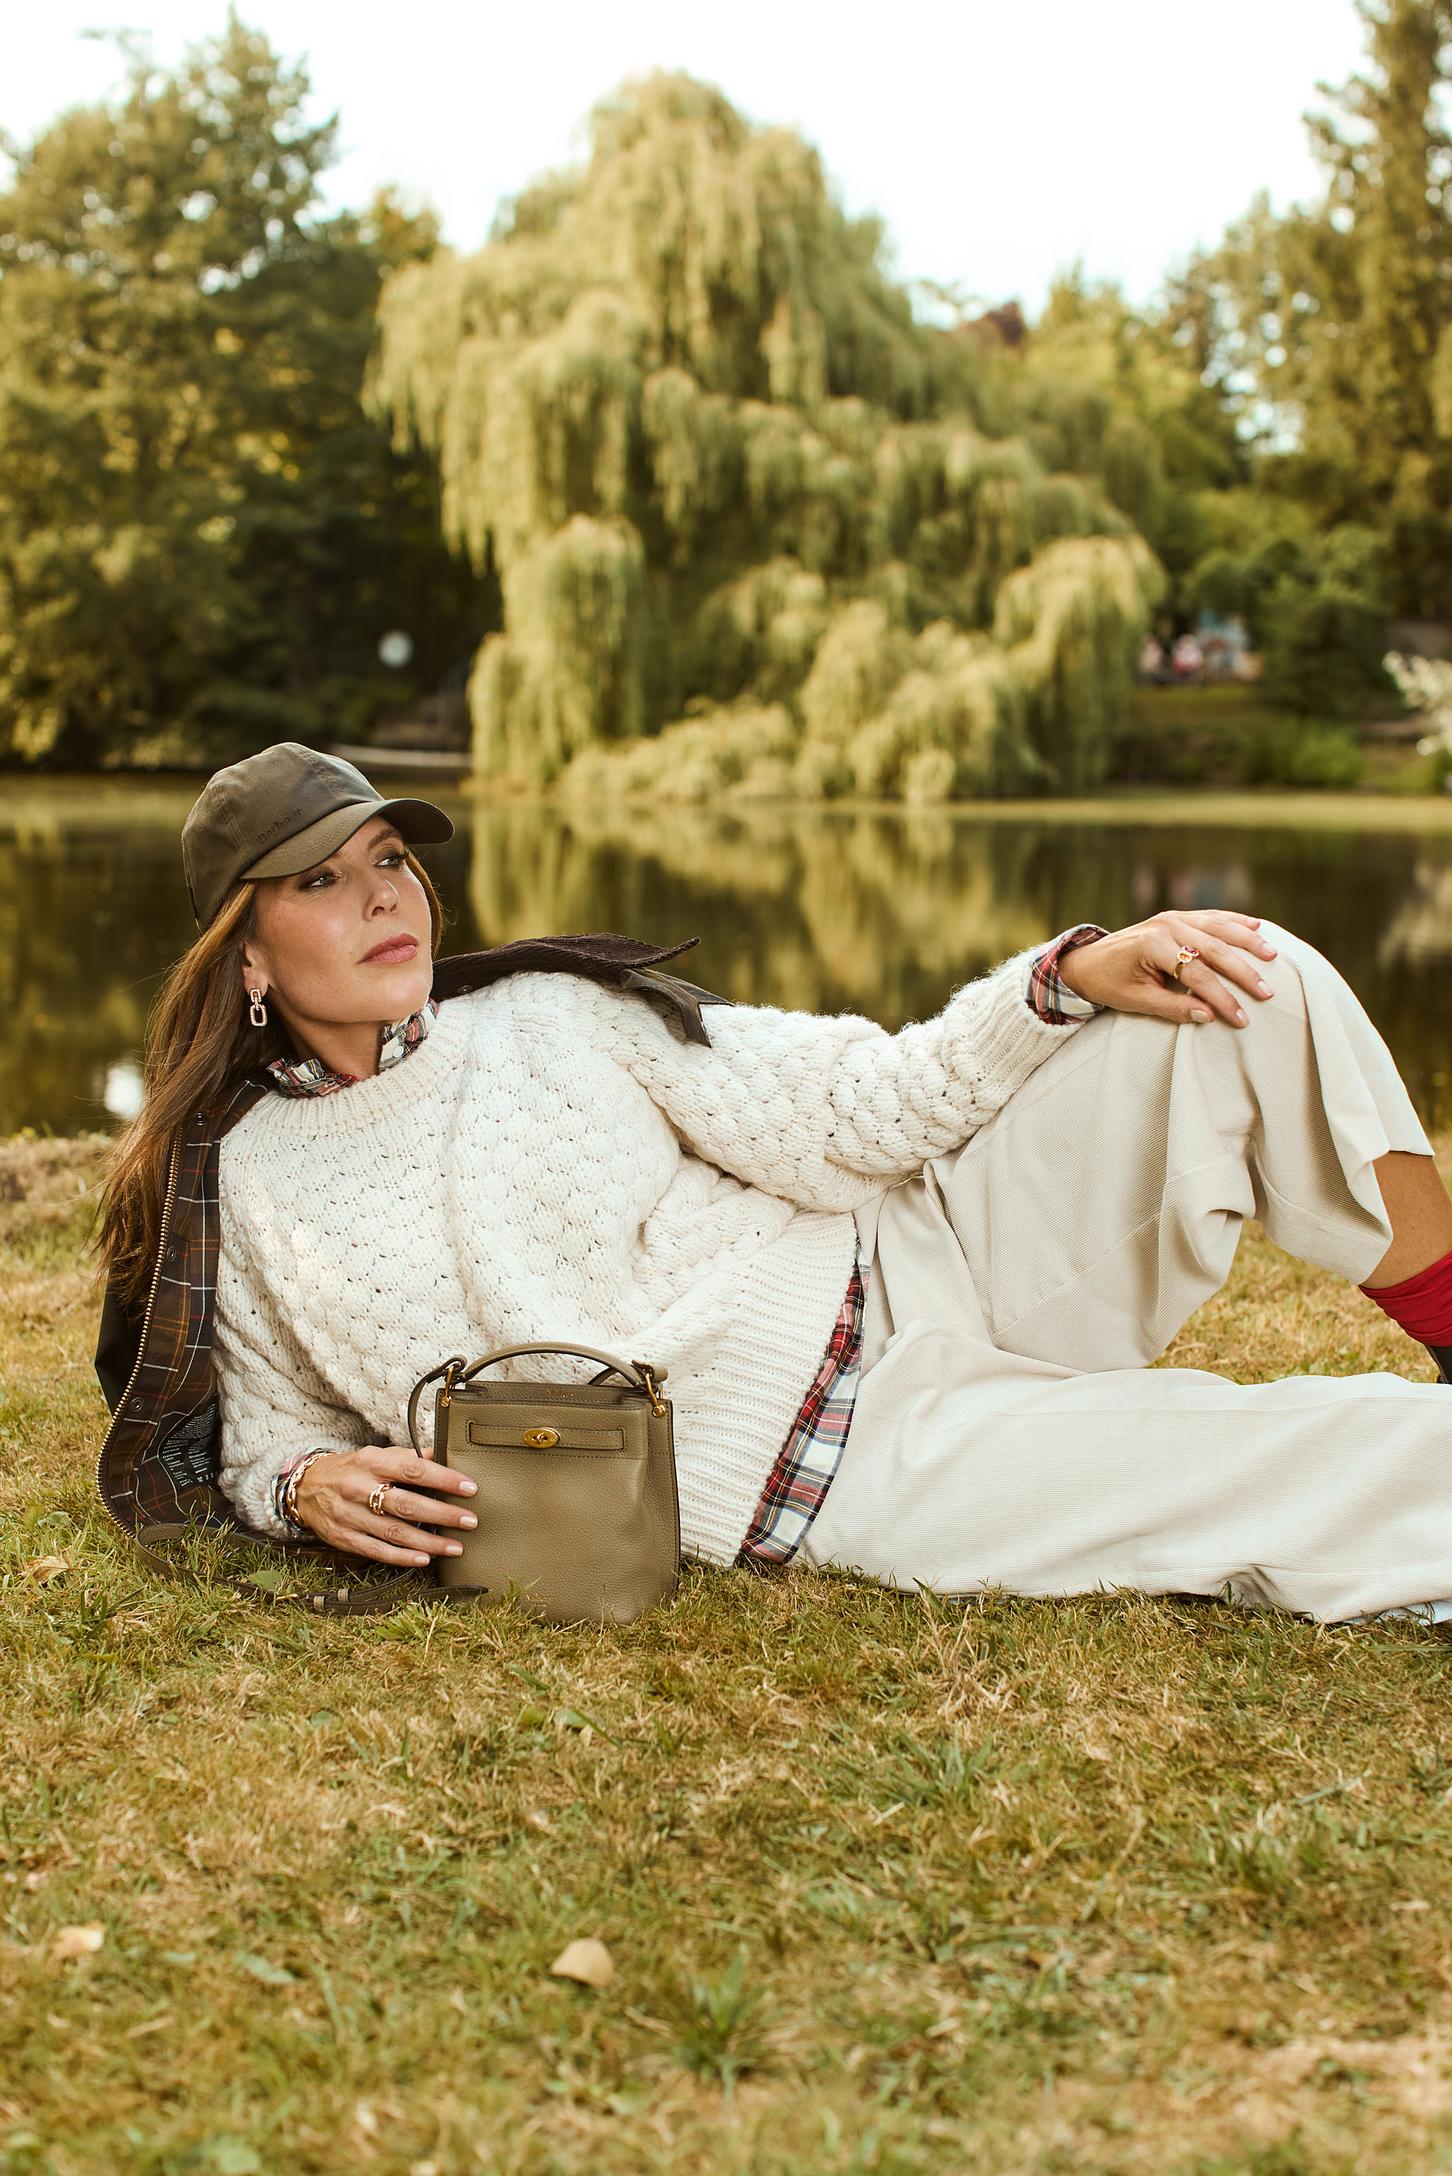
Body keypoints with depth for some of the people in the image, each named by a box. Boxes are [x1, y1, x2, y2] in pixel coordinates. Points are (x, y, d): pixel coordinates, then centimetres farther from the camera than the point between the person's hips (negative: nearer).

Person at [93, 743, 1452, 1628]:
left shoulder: (551, 1016, 5)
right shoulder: (234, 1190, 2)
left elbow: (856, 1111, 1)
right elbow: (268, 1445, 13)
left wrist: (1074, 974, -12)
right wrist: (311, 1490, -12)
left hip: (921, 1270, 4)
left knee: (1255, 988, -14)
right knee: (1298, 1474, -25)